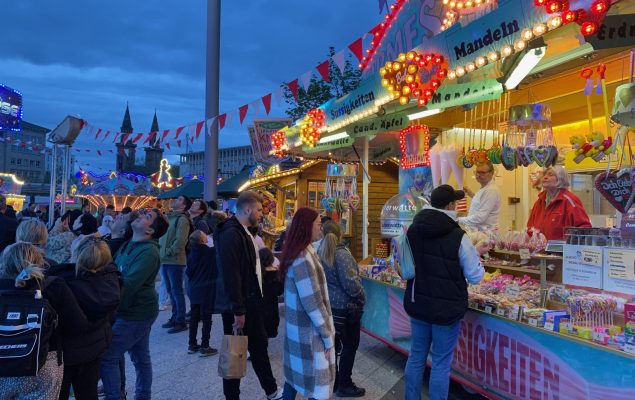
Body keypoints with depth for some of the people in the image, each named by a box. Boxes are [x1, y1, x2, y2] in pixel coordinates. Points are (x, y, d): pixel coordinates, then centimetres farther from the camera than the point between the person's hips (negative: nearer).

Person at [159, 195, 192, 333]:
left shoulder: (182, 219, -11)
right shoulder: (169, 217, 15)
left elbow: (181, 240, -20)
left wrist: (169, 252, -15)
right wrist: (161, 252, 9)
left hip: (175, 261, -9)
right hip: (165, 260, 9)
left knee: (177, 291, -3)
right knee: (170, 291, 15)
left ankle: (181, 322, 5)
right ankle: (175, 317, 26)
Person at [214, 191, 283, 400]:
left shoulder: (243, 232, 11)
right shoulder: (231, 233, -20)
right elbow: (230, 274, -25)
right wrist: (237, 310, -24)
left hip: (250, 302, 10)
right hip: (238, 306, -10)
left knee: (259, 346, 18)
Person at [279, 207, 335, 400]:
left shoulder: (296, 253, 6)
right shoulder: (303, 259, -24)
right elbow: (312, 303, -23)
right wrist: (328, 335, -14)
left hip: (298, 327, 9)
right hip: (309, 331, -9)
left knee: (296, 370, 19)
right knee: (316, 376, 2)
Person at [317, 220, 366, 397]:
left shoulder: (320, 252, 3)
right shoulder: (341, 254, -19)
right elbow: (350, 283, -20)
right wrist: (362, 298, -7)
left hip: (328, 304, 7)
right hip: (345, 306, -7)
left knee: (333, 343, 16)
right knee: (350, 345, 6)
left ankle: (333, 381, 27)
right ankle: (344, 385, 14)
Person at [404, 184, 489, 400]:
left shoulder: (412, 230, -2)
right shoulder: (458, 236, -18)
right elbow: (475, 277, -10)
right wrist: (476, 253, 8)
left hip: (418, 304, 5)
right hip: (447, 308, -5)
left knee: (416, 356, 17)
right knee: (441, 363, 8)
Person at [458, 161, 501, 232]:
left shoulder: (491, 190, -19)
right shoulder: (484, 188, 13)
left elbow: (480, 217, -24)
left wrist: (459, 220, -19)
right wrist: (472, 195, 16)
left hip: (485, 232, -9)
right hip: (477, 231, 9)